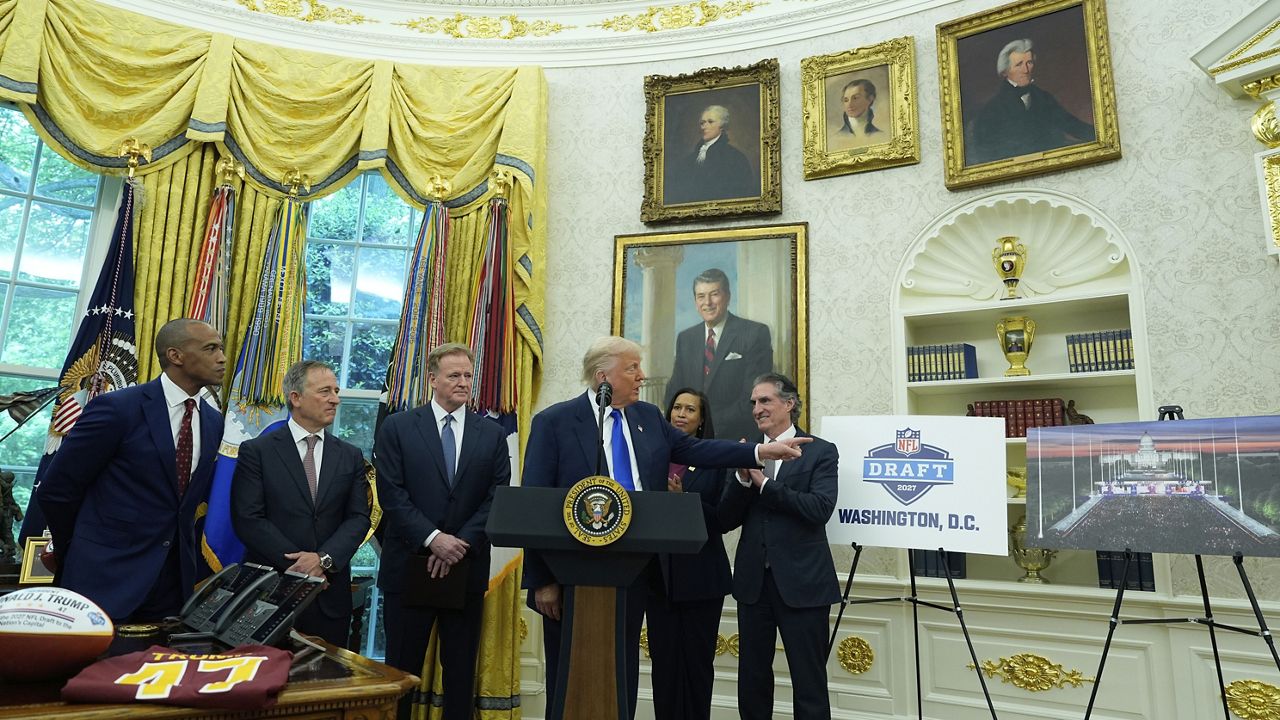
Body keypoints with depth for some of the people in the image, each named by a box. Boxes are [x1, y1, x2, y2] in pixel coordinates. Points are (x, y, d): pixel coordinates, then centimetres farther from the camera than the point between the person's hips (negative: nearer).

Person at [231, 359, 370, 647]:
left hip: (330, 594, 3)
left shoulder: (350, 456, 7)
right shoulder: (256, 451, -2)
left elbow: (359, 517, 1)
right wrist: (295, 564, -13)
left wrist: (325, 558, -14)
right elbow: (247, 519, -8)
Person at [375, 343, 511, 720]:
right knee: (402, 668, 8)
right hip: (409, 565, -2)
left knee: (461, 670, 11)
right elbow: (392, 495, -7)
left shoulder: (492, 433, 6)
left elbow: (498, 499, 0)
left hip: (467, 568, 2)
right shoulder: (397, 427, 1)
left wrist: (461, 544, -12)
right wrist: (432, 538, -16)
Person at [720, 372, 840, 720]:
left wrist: (764, 483, -15)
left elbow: (820, 508, -17)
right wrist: (743, 478, -13)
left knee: (809, 683, 5)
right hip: (753, 581, 4)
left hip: (801, 582, -4)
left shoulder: (820, 451, -2)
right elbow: (726, 520, 3)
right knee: (751, 681, 15)